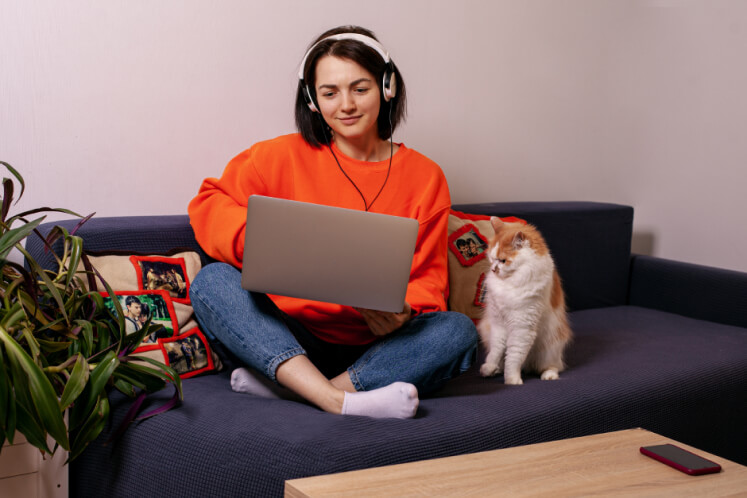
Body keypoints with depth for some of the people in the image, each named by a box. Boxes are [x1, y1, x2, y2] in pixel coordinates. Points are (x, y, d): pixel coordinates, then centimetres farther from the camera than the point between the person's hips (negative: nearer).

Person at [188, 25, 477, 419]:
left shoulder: (424, 177, 5)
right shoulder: (283, 156, 3)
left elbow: (429, 279, 5)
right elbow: (209, 204, 4)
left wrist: (403, 313, -18)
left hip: (372, 351, 0)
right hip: (287, 339, 0)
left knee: (457, 332, -25)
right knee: (212, 280, -23)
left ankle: (282, 387, -31)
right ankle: (336, 401, -39)